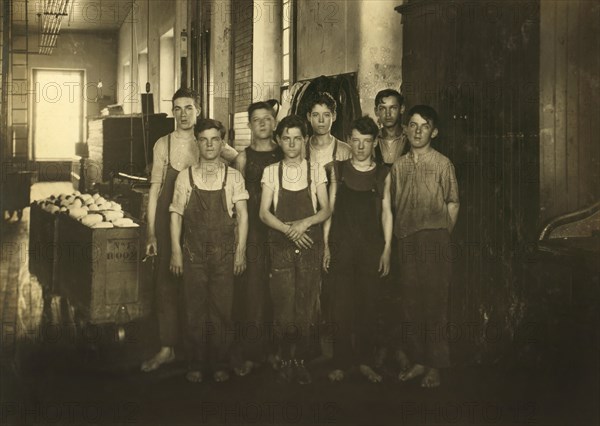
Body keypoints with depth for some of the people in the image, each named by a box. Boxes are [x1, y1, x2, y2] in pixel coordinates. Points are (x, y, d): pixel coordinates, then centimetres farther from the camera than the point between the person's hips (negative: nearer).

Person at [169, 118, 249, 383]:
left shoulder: (233, 177, 3)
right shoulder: (186, 176, 5)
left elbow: (242, 215, 3)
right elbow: (176, 214, 5)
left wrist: (240, 251, -3)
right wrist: (176, 251, -1)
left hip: (224, 252, 0)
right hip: (193, 251, 1)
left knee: (222, 309, 2)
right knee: (195, 309, 4)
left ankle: (220, 364, 14)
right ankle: (196, 364, 14)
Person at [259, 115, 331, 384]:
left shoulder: (315, 171, 7)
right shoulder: (271, 172, 6)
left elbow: (326, 210, 2)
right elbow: (264, 213, 0)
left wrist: (305, 223, -15)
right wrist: (289, 230, -14)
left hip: (310, 245, 0)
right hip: (281, 246, 0)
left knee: (306, 307, -2)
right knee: (283, 306, -3)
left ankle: (301, 361, 10)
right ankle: (285, 360, 10)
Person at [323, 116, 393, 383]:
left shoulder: (383, 174, 7)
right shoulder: (339, 170, 7)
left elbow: (386, 212, 7)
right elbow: (329, 208, 7)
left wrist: (387, 249, 0)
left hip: (372, 248, 0)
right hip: (342, 247, 0)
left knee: (369, 306, 3)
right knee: (341, 306, -1)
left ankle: (364, 361, 14)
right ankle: (341, 364, 7)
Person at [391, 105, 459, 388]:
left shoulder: (442, 163, 0)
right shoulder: (399, 166, 11)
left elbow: (452, 204, 3)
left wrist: (441, 235, -1)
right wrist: (394, 238, 8)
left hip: (434, 239, -4)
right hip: (406, 240, 4)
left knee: (434, 302, -3)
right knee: (410, 302, 7)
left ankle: (435, 366, 4)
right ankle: (418, 361, 17)